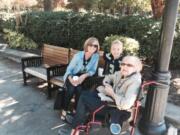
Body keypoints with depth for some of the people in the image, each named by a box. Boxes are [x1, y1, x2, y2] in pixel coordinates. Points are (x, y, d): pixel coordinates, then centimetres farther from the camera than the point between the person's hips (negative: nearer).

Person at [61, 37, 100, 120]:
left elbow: (93, 71, -8)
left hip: (83, 78, 2)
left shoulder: (96, 56, -12)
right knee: (71, 89, -26)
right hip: (72, 76, -1)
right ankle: (64, 110, -7)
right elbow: (69, 69, -13)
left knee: (79, 89, -25)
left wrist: (84, 76, -27)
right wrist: (70, 79, -32)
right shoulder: (78, 55, -18)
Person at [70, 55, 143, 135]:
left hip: (119, 110, -9)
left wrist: (112, 93, -21)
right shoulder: (121, 74, -1)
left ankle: (76, 128, 16)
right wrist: (107, 85, -4)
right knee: (84, 95, 12)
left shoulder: (135, 81, -26)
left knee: (84, 98, -6)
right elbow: (108, 78, 19)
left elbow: (126, 104, -37)